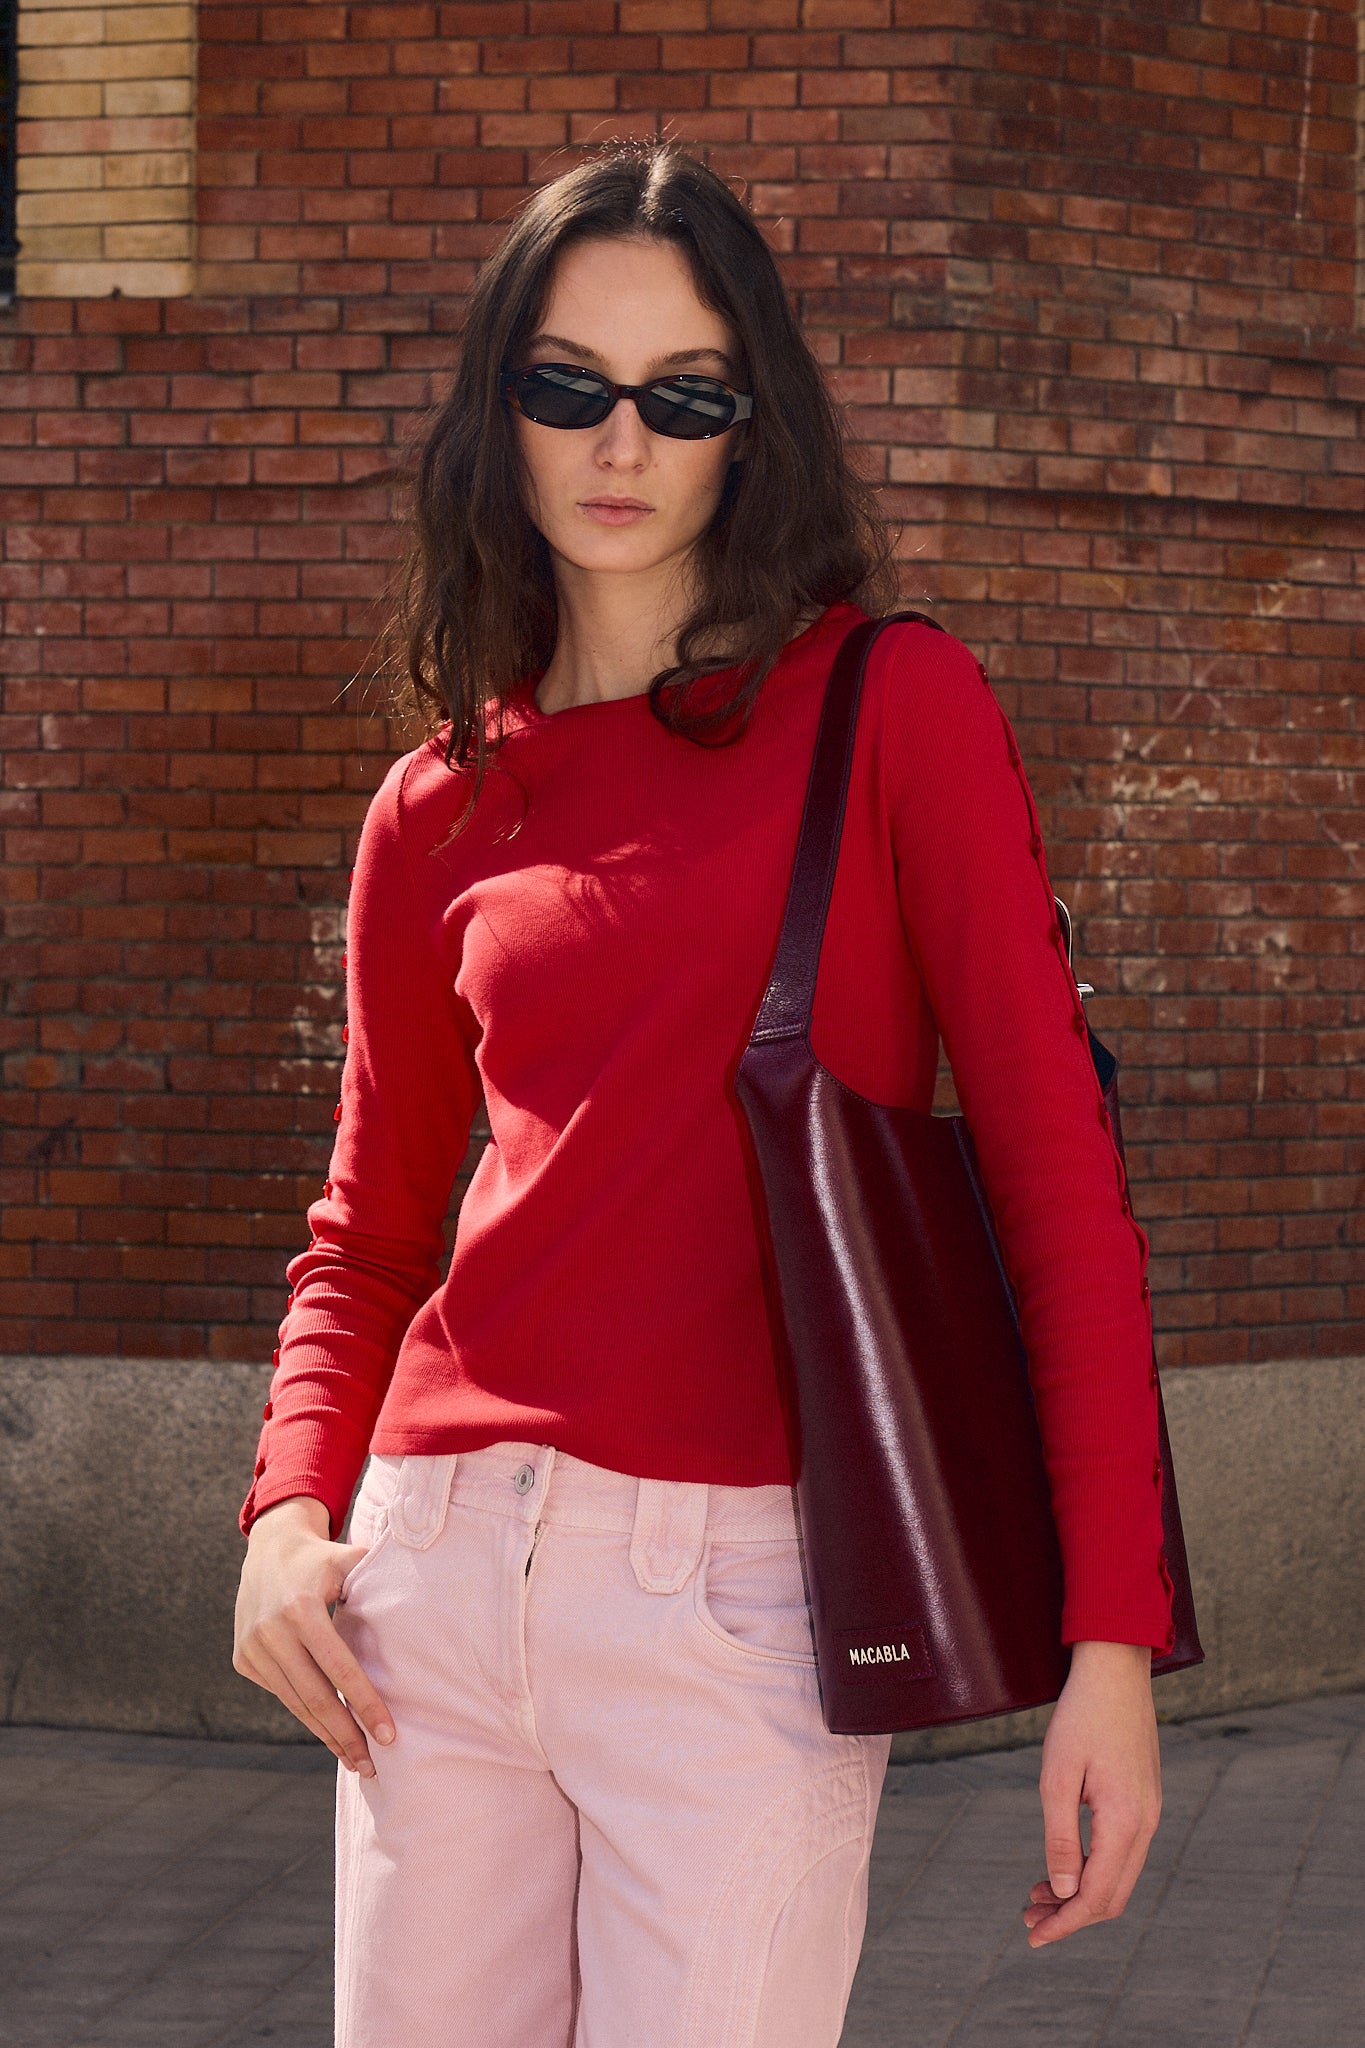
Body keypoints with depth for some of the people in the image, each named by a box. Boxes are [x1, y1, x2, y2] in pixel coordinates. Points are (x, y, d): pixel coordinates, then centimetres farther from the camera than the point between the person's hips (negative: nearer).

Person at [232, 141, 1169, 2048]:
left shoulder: (897, 707, 0)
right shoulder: (436, 815, 12)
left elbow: (1057, 1171, -4)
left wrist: (1114, 1634, -11)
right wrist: (293, 1509, 0)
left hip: (744, 1598, -4)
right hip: (443, 1571, 4)